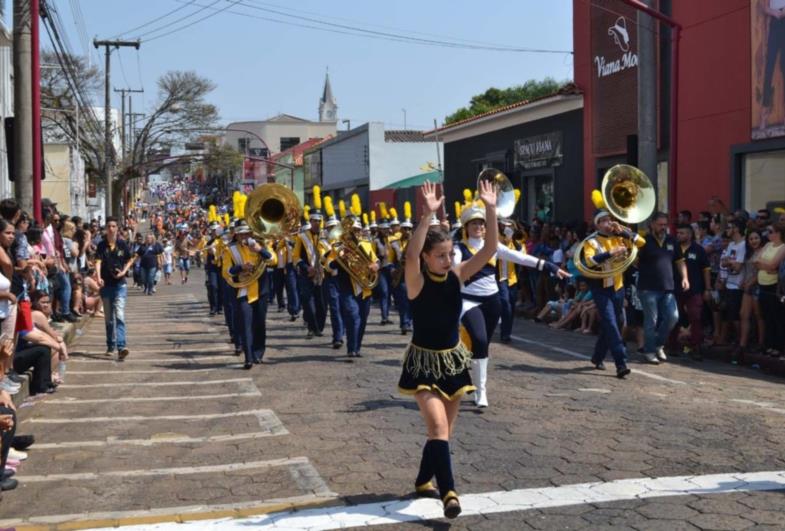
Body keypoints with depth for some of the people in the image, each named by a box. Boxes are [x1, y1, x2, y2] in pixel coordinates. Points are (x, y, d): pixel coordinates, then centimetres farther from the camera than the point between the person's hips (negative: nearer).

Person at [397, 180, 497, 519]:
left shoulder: (457, 275, -3)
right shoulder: (417, 281, -15)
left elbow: (489, 250, -13)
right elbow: (410, 255, -37)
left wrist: (491, 211, -24)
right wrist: (427, 215, -45)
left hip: (453, 359, 5)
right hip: (424, 362, -5)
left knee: (444, 429, 12)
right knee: (438, 427, -17)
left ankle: (423, 482, 30)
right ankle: (448, 492, -19)